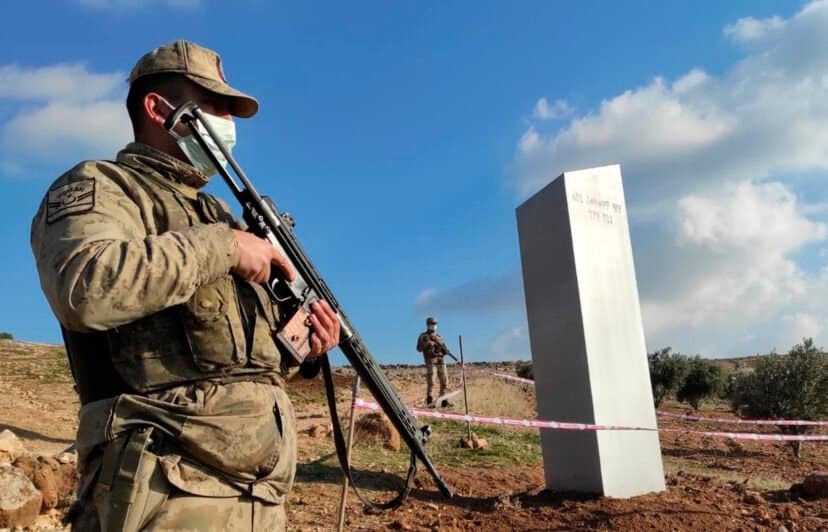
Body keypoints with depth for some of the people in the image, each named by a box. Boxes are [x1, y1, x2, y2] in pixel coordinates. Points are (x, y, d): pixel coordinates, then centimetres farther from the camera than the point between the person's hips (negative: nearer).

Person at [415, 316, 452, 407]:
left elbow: (445, 350, 18)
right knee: (431, 382, -11)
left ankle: (444, 401, 9)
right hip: (431, 361, -5)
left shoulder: (439, 337, 20)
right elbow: (419, 348, -3)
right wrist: (427, 344, -17)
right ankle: (429, 401, -6)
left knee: (444, 381, 2)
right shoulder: (423, 336, 6)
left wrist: (445, 350, -5)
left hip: (440, 361, 5)